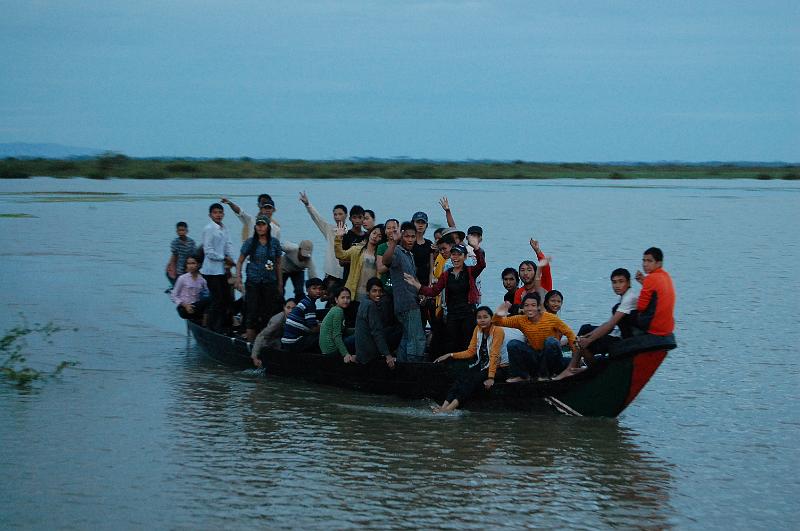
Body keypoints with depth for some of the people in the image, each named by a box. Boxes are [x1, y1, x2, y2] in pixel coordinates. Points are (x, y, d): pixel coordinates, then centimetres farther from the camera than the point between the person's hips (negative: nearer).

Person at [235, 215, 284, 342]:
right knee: (252, 313, -5)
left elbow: (278, 264, 10)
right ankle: (250, 342, -2)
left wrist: (280, 284, 8)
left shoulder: (274, 242, 4)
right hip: (253, 282, -2)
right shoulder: (250, 242, 0)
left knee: (269, 313, 2)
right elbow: (240, 261, 5)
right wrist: (238, 278, -8)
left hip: (270, 283, 2)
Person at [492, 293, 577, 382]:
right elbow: (498, 322, -5)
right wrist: (498, 315, -29)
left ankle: (545, 375, -15)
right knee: (513, 344, -15)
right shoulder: (521, 320, -4)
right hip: (534, 359, 3)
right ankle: (522, 376, 0)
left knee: (551, 341, -30)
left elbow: (569, 333, -7)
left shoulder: (551, 318, -12)